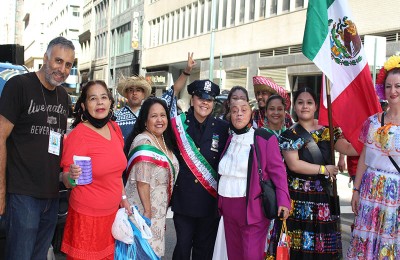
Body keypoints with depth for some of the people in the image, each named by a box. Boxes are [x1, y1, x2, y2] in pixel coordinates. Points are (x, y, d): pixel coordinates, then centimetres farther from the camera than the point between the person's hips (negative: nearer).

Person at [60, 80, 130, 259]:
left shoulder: (114, 127, 3)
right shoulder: (78, 134, -16)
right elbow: (67, 181, -13)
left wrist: (123, 197, 16)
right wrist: (72, 177, -33)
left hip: (112, 212, 6)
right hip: (87, 215, -6)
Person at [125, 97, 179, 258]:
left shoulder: (164, 141, 7)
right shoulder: (144, 142, -20)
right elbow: (142, 182, -22)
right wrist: (147, 211, -20)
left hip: (158, 210, 8)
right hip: (143, 209, -8)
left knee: (154, 251, 18)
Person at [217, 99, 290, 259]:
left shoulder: (265, 138, -7)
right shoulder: (229, 139, 11)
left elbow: (278, 171, -10)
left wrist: (283, 200, -20)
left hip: (253, 207, -6)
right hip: (228, 206, 6)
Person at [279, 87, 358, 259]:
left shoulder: (326, 129, 8)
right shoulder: (290, 134, -4)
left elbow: (347, 148, 4)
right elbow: (294, 164, -13)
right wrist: (324, 169, -9)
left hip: (323, 193, 3)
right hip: (299, 195, -3)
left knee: (323, 240, 5)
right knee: (299, 241, -1)